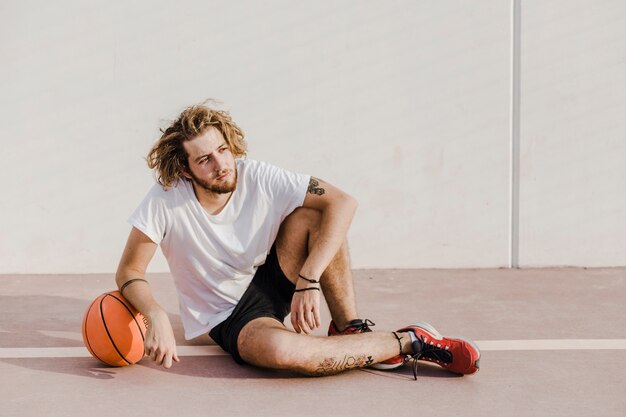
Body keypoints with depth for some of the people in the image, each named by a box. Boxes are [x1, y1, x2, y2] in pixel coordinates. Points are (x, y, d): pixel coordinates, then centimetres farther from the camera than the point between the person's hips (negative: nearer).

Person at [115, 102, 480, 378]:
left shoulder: (259, 179, -19)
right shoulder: (165, 200, -22)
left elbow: (343, 202, -23)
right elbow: (129, 272, -16)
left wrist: (309, 280, -32)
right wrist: (156, 315, -39)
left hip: (273, 281, 2)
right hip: (228, 317, -2)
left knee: (311, 214, -26)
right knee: (279, 348, -38)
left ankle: (351, 329, -14)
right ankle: (408, 342, -20)